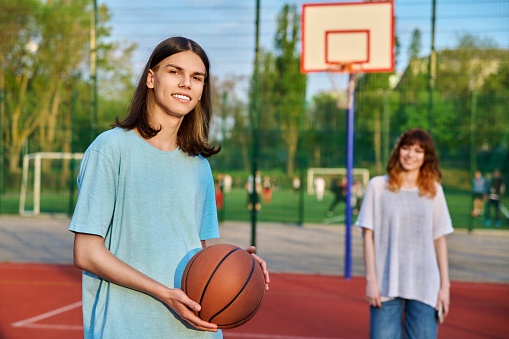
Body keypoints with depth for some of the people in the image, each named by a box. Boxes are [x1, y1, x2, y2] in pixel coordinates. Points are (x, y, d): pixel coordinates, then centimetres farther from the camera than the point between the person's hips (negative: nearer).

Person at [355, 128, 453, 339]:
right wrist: (371, 280, -5)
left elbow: (439, 239, 9)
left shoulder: (434, 190, 8)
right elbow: (368, 235, 1)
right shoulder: (378, 186, 2)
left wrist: (445, 285, 4)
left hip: (424, 287, 2)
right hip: (386, 286, -1)